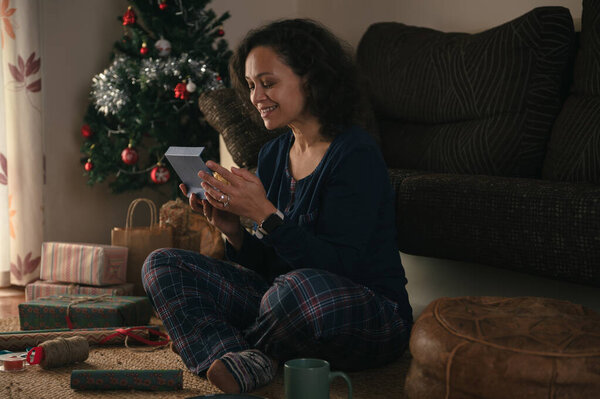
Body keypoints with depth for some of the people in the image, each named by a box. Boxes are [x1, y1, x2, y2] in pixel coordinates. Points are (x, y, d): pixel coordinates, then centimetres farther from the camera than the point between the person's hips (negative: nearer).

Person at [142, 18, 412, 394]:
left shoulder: (356, 155, -15)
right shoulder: (272, 155, 8)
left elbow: (339, 266, -23)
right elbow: (264, 263, 10)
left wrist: (265, 214, -26)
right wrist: (233, 230, -10)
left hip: (371, 314, -7)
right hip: (289, 304, 8)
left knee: (299, 288, -42)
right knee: (162, 266, 1)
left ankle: (215, 345, -8)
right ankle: (241, 362, -23)